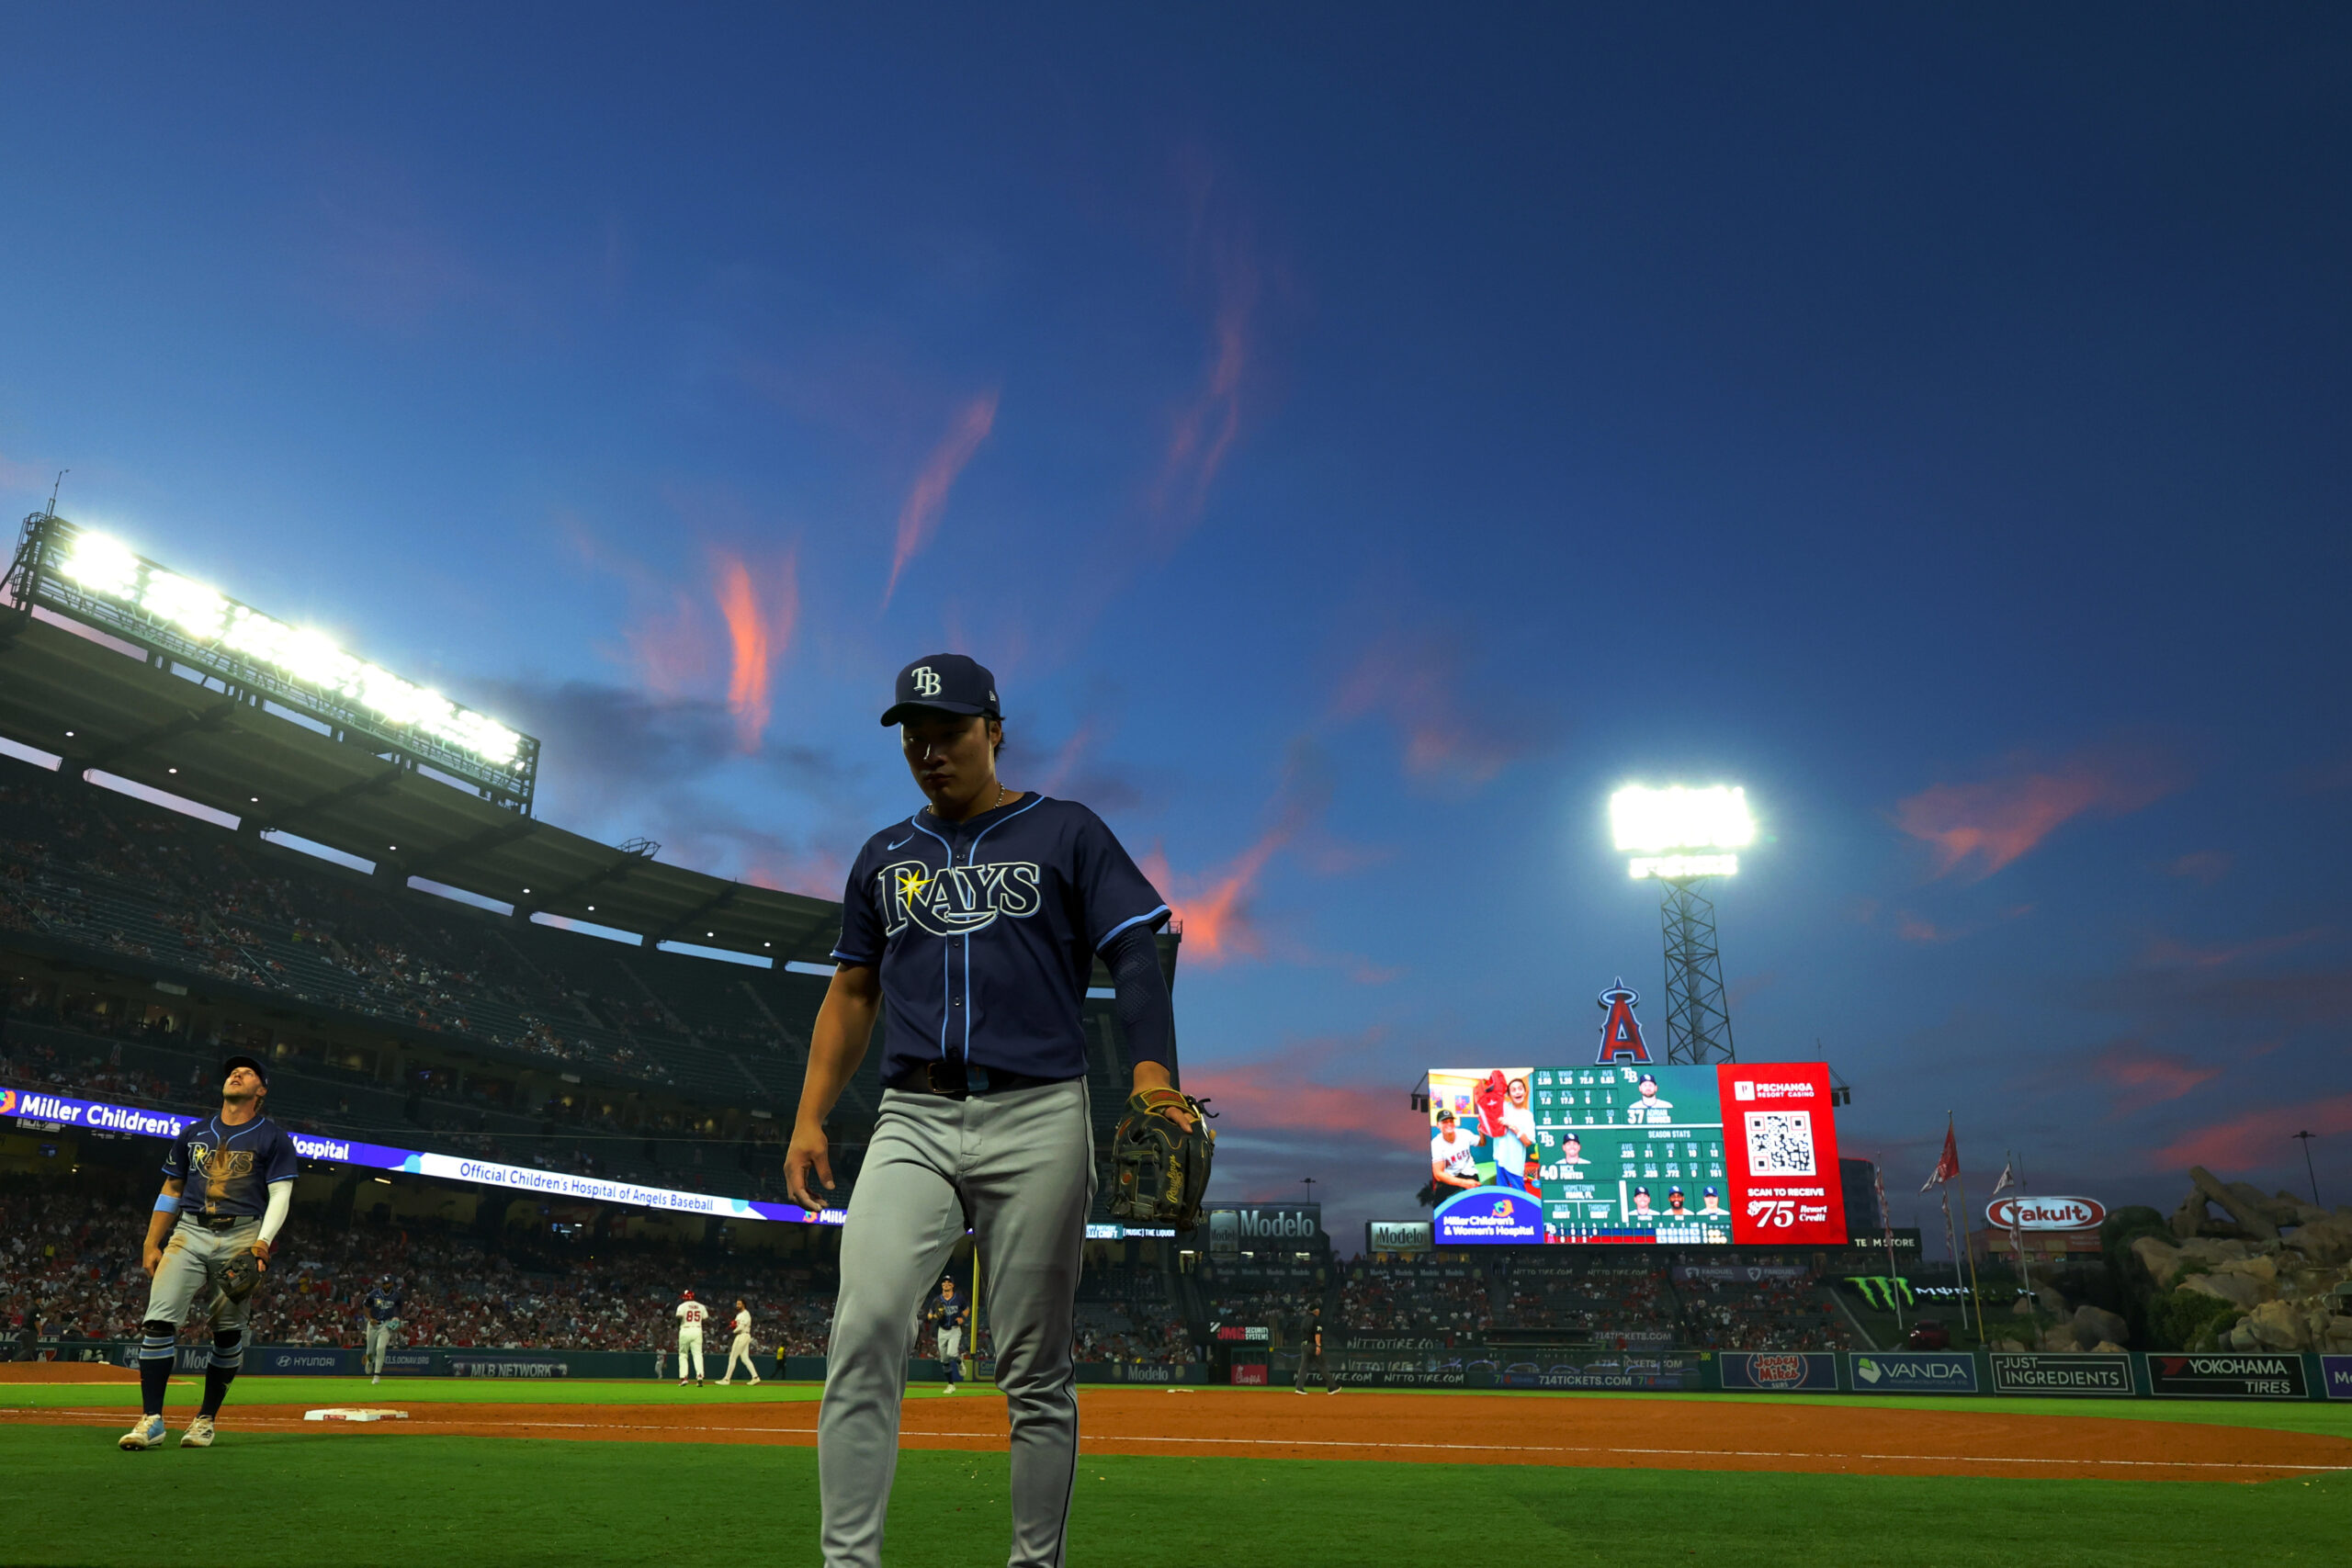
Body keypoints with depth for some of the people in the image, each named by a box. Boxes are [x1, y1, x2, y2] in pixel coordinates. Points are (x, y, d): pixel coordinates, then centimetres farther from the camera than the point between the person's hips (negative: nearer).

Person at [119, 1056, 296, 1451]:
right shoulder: (193, 1133, 18)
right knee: (158, 1321, -11)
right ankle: (151, 1419, -7)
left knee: (229, 1331, -1)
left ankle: (206, 1419, 10)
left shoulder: (273, 1138, 7)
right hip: (189, 1233, 3)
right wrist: (151, 1245, 12)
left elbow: (280, 1195, 0)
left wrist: (263, 1242, -14)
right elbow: (171, 1191, 20)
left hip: (241, 1237, -3)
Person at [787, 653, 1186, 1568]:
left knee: (1035, 1370, 2)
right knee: (864, 1332, -14)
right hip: (911, 1122, 3)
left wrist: (1152, 1078, -19)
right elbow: (852, 993, 20)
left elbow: (1134, 956, -2)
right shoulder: (883, 857, 18)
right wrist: (809, 1118, 9)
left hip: (1036, 1121, -3)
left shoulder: (1067, 834, 6)